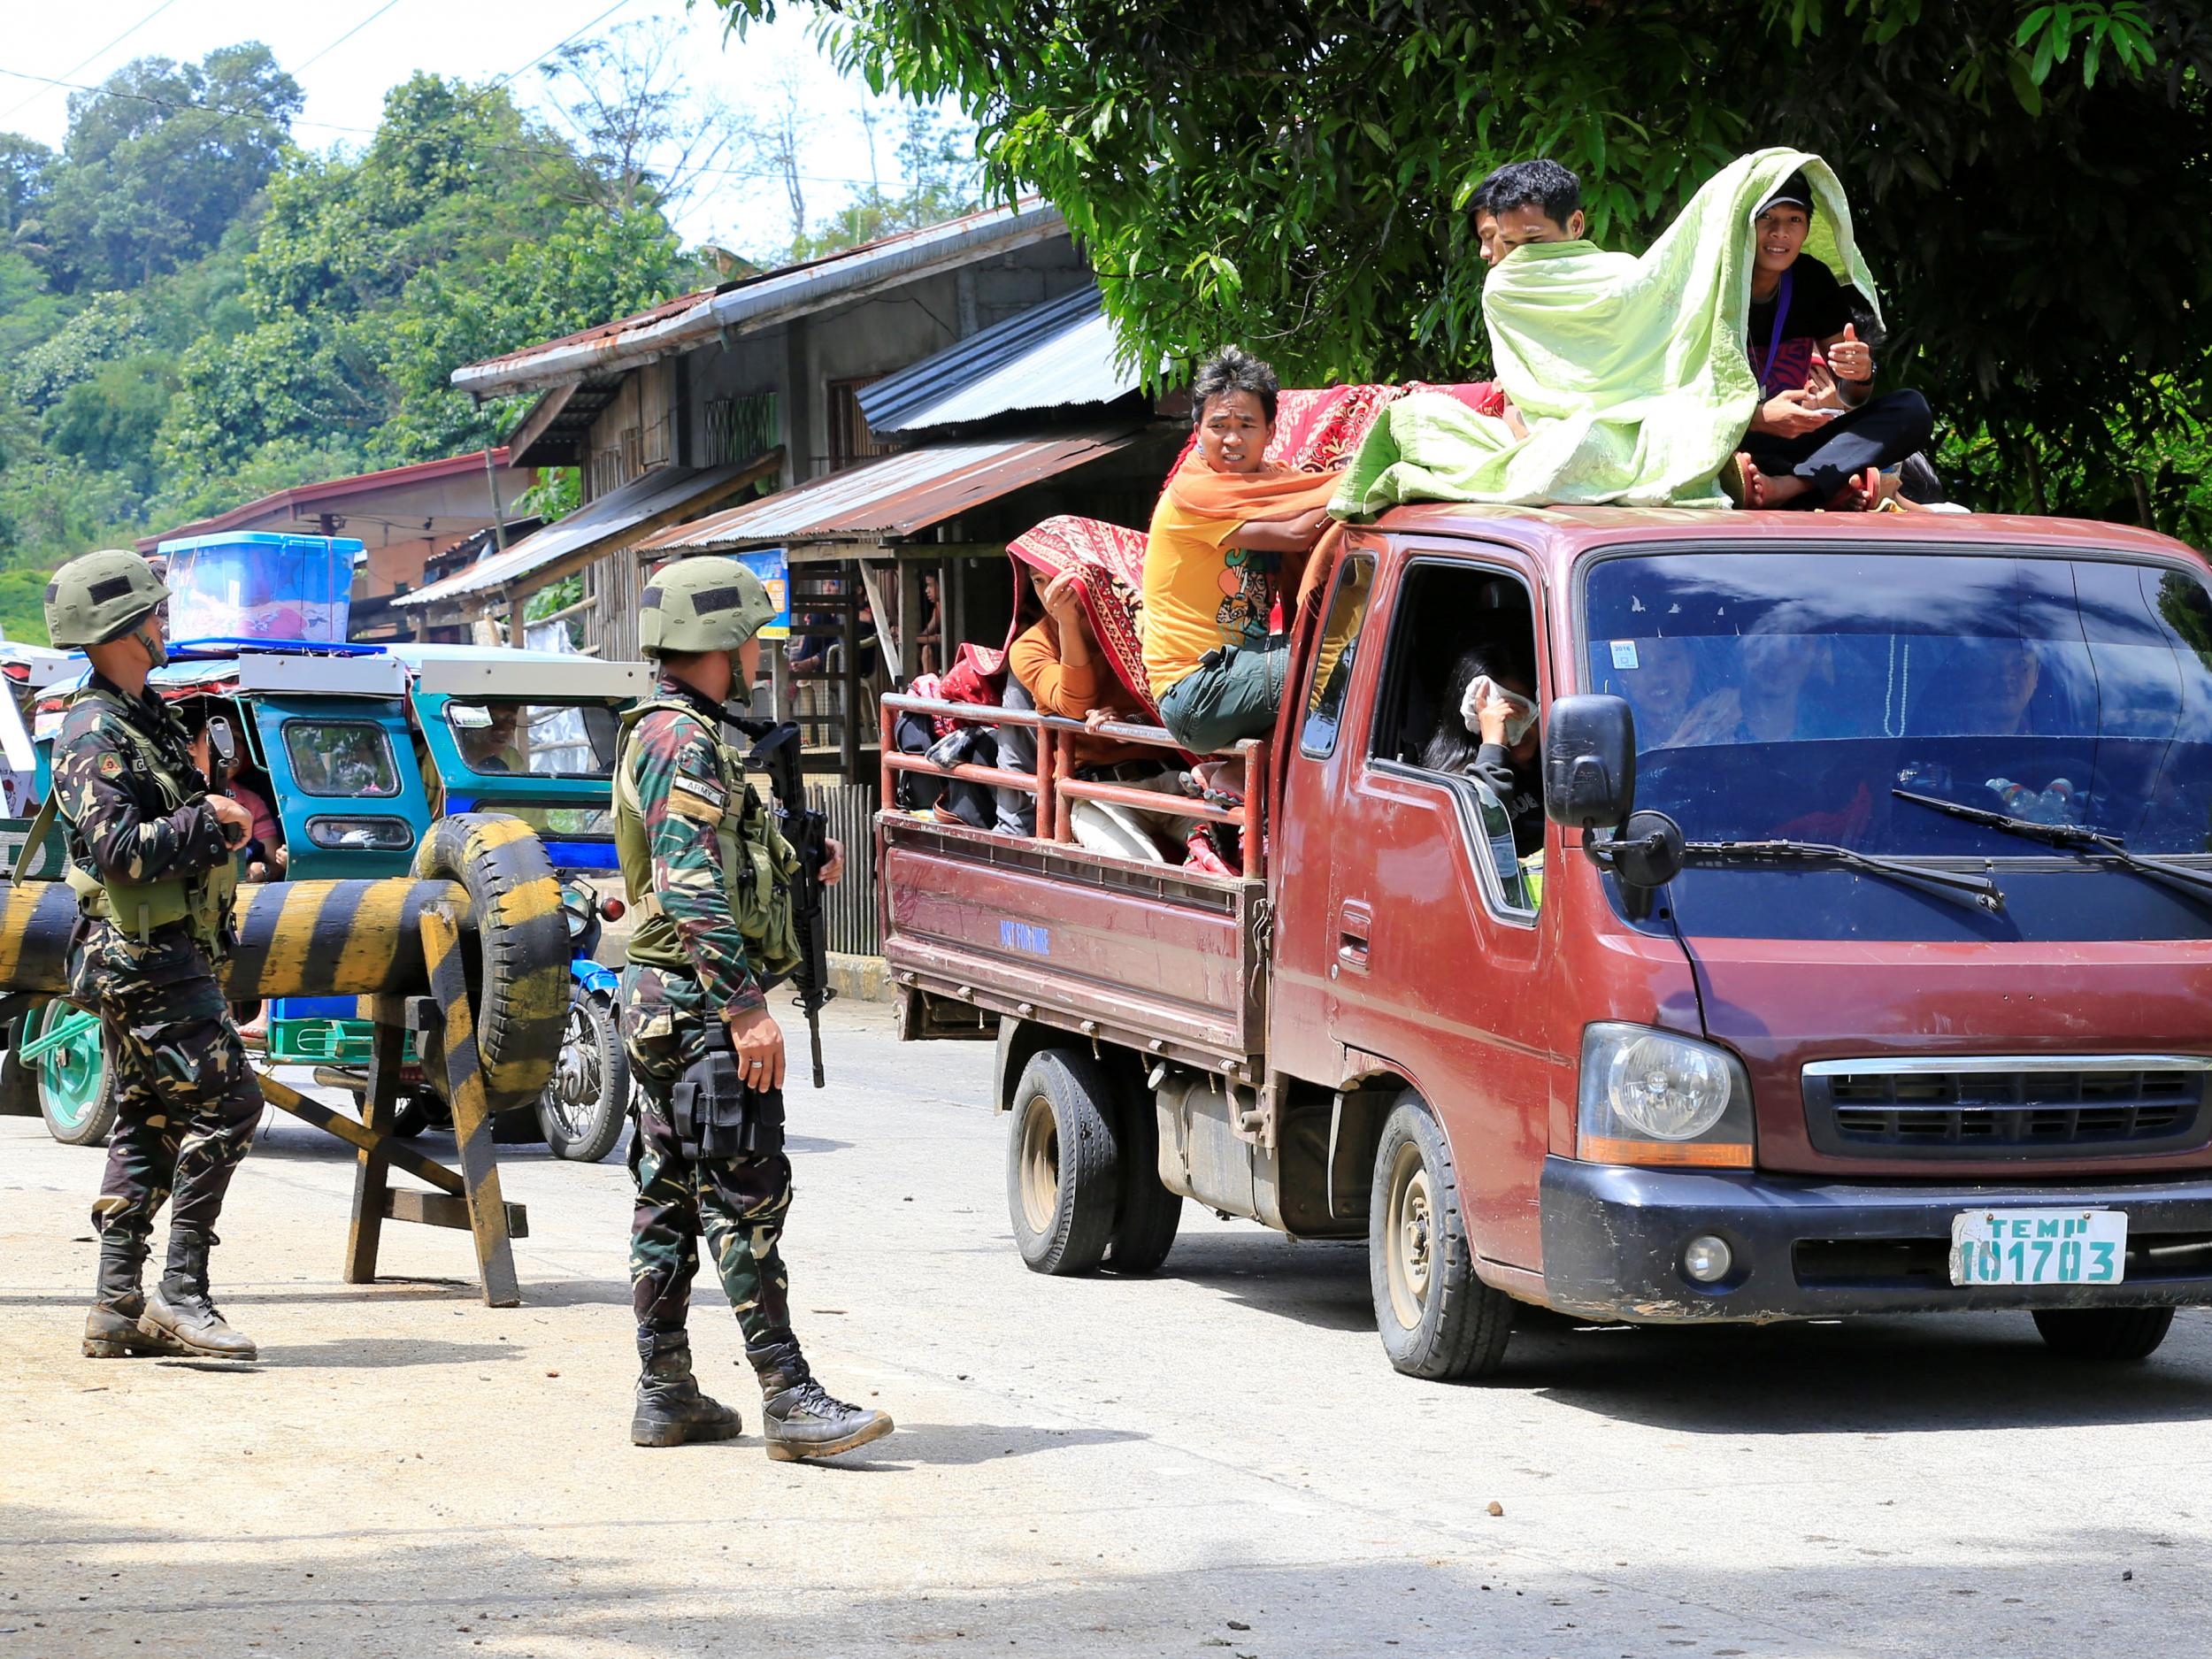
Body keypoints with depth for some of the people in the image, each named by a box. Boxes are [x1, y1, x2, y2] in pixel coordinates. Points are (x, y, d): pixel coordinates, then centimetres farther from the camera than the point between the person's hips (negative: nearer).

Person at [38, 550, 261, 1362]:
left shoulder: (145, 717, 17)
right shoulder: (94, 734, -14)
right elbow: (119, 849, -24)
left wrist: (222, 824, 9)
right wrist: (208, 821, -16)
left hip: (161, 954, 10)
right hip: (145, 956, -10)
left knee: (148, 1125, 9)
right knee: (224, 1105, -13)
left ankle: (117, 1309, 11)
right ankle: (181, 1291, -11)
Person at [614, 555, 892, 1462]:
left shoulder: (660, 733, 18)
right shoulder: (684, 740, -15)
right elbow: (693, 891, -24)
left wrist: (799, 857, 16)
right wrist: (744, 1005, -26)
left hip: (660, 1004, 11)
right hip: (699, 1004, -11)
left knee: (671, 1197, 11)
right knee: (747, 1196, -11)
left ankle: (665, 1394, 14)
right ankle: (789, 1399, -13)